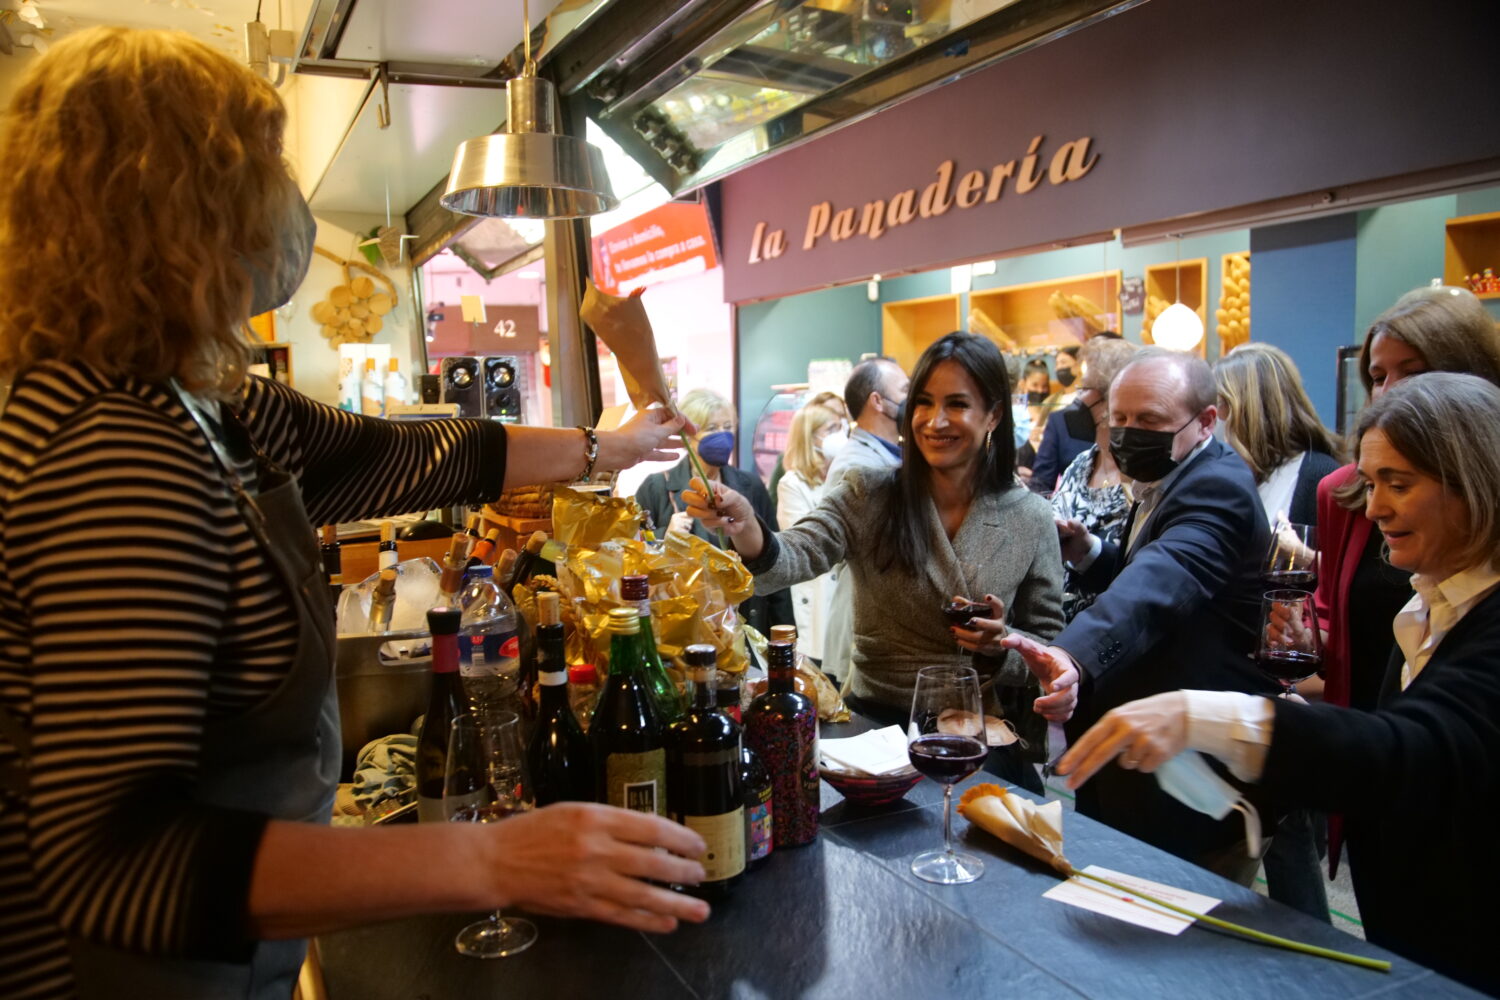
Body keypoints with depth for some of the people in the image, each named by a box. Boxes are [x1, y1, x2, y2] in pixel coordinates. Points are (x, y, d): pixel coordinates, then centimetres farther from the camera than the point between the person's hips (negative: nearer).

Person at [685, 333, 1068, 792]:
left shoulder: (1032, 519, 0)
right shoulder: (867, 496, -2)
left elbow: (1050, 649, 6)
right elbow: (795, 558, -18)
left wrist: (1002, 647, -15)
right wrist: (745, 528, -39)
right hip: (877, 726, -1)